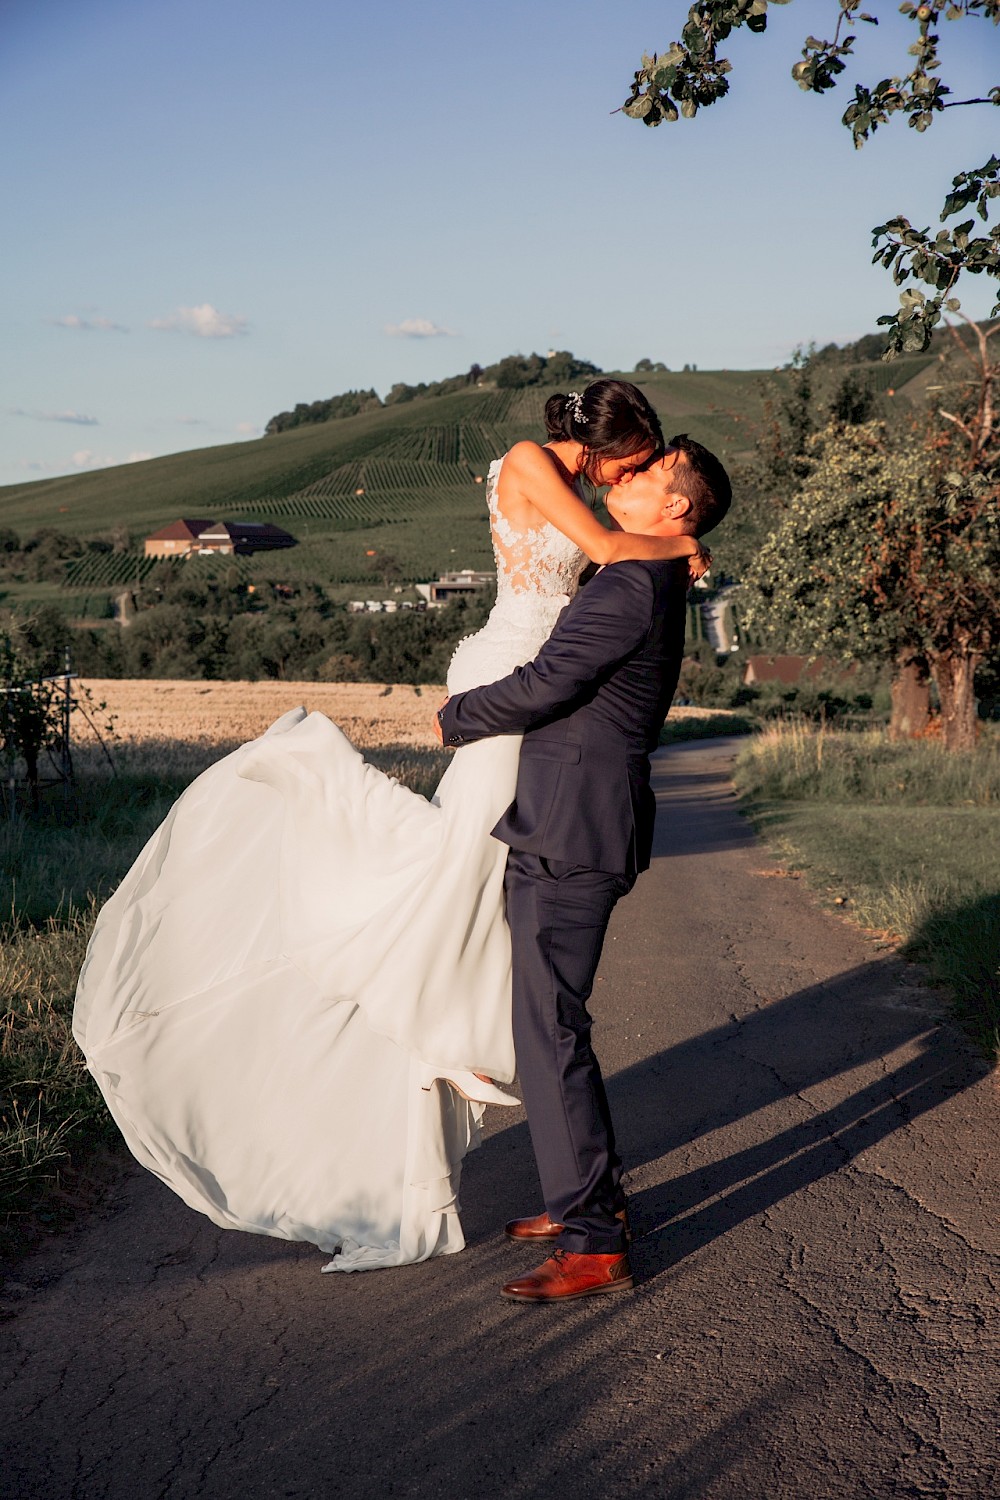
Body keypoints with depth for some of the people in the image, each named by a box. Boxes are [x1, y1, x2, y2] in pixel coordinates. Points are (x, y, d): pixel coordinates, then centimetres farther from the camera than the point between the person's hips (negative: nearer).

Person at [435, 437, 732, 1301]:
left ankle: (594, 1246, -1)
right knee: (549, 1024, 18)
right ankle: (595, 1194, 29)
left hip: (571, 841, -10)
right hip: (565, 836, 10)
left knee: (550, 1034, -7)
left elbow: (544, 686, -16)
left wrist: (455, 719, 0)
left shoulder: (634, 589, -15)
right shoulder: (649, 586, 18)